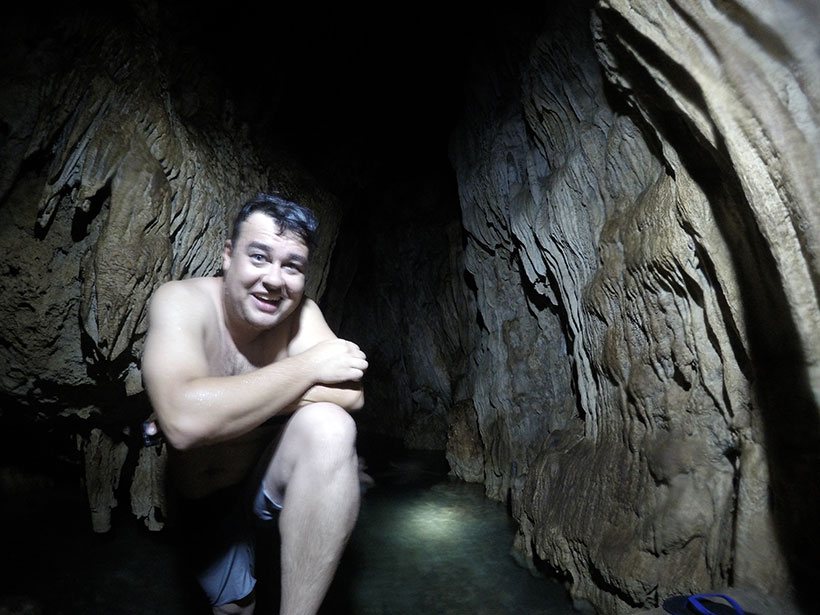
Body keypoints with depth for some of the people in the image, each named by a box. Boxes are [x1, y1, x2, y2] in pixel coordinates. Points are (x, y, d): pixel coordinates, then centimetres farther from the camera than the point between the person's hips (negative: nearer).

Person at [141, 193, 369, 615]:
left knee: (329, 425, -29)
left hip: (270, 474, 1)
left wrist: (224, 404, -32)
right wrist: (307, 366, -32)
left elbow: (350, 393, -28)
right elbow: (184, 422, -38)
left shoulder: (301, 313, -14)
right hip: (207, 498, 0)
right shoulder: (181, 301, -22)